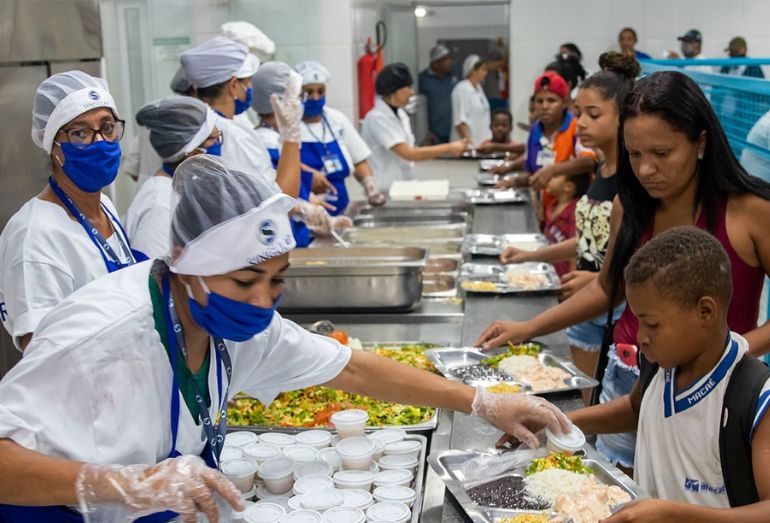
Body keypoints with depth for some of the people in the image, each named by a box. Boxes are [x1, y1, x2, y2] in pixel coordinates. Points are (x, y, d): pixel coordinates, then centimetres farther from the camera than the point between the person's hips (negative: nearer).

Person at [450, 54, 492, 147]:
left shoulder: (478, 88, 14)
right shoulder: (461, 90, -11)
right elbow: (460, 121, -16)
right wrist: (469, 143, -19)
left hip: (482, 142, 8)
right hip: (469, 143, -8)